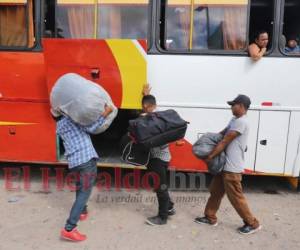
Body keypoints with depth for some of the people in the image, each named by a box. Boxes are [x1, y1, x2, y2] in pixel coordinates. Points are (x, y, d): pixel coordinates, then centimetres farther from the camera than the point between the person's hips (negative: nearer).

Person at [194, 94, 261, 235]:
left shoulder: (241, 122, -20)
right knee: (215, 192, 16)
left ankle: (252, 224, 20)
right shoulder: (234, 121, 14)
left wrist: (209, 157, -14)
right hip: (225, 165, 10)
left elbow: (224, 142, -20)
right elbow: (222, 134, 16)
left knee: (235, 197, 3)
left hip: (232, 168, -10)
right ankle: (210, 218, 30)